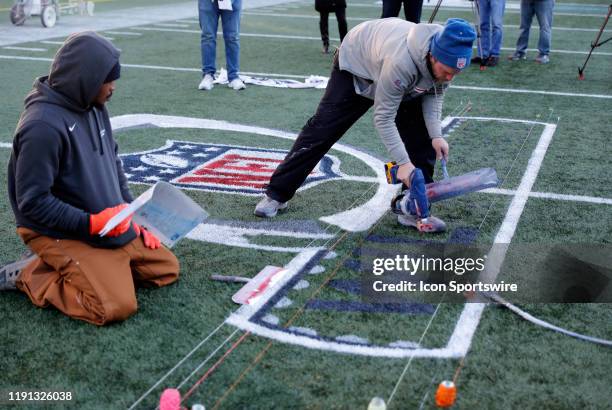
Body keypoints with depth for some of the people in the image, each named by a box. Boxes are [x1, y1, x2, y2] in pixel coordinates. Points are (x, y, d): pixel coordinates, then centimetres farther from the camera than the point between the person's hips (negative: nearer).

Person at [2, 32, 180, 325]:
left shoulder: (95, 107, 2)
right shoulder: (43, 126, -25)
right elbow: (32, 203, -23)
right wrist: (91, 223, -25)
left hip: (112, 226, 8)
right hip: (60, 234, -8)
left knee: (167, 268, 8)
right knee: (116, 307, -20)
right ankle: (30, 276, 0)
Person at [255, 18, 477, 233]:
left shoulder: (446, 58, -27)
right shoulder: (401, 61, -46)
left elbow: (434, 93, -9)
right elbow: (383, 117, -38)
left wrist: (436, 135, -23)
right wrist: (403, 162, -40)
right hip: (356, 64, -6)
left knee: (422, 137, -8)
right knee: (322, 130, -5)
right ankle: (276, 194, 7)